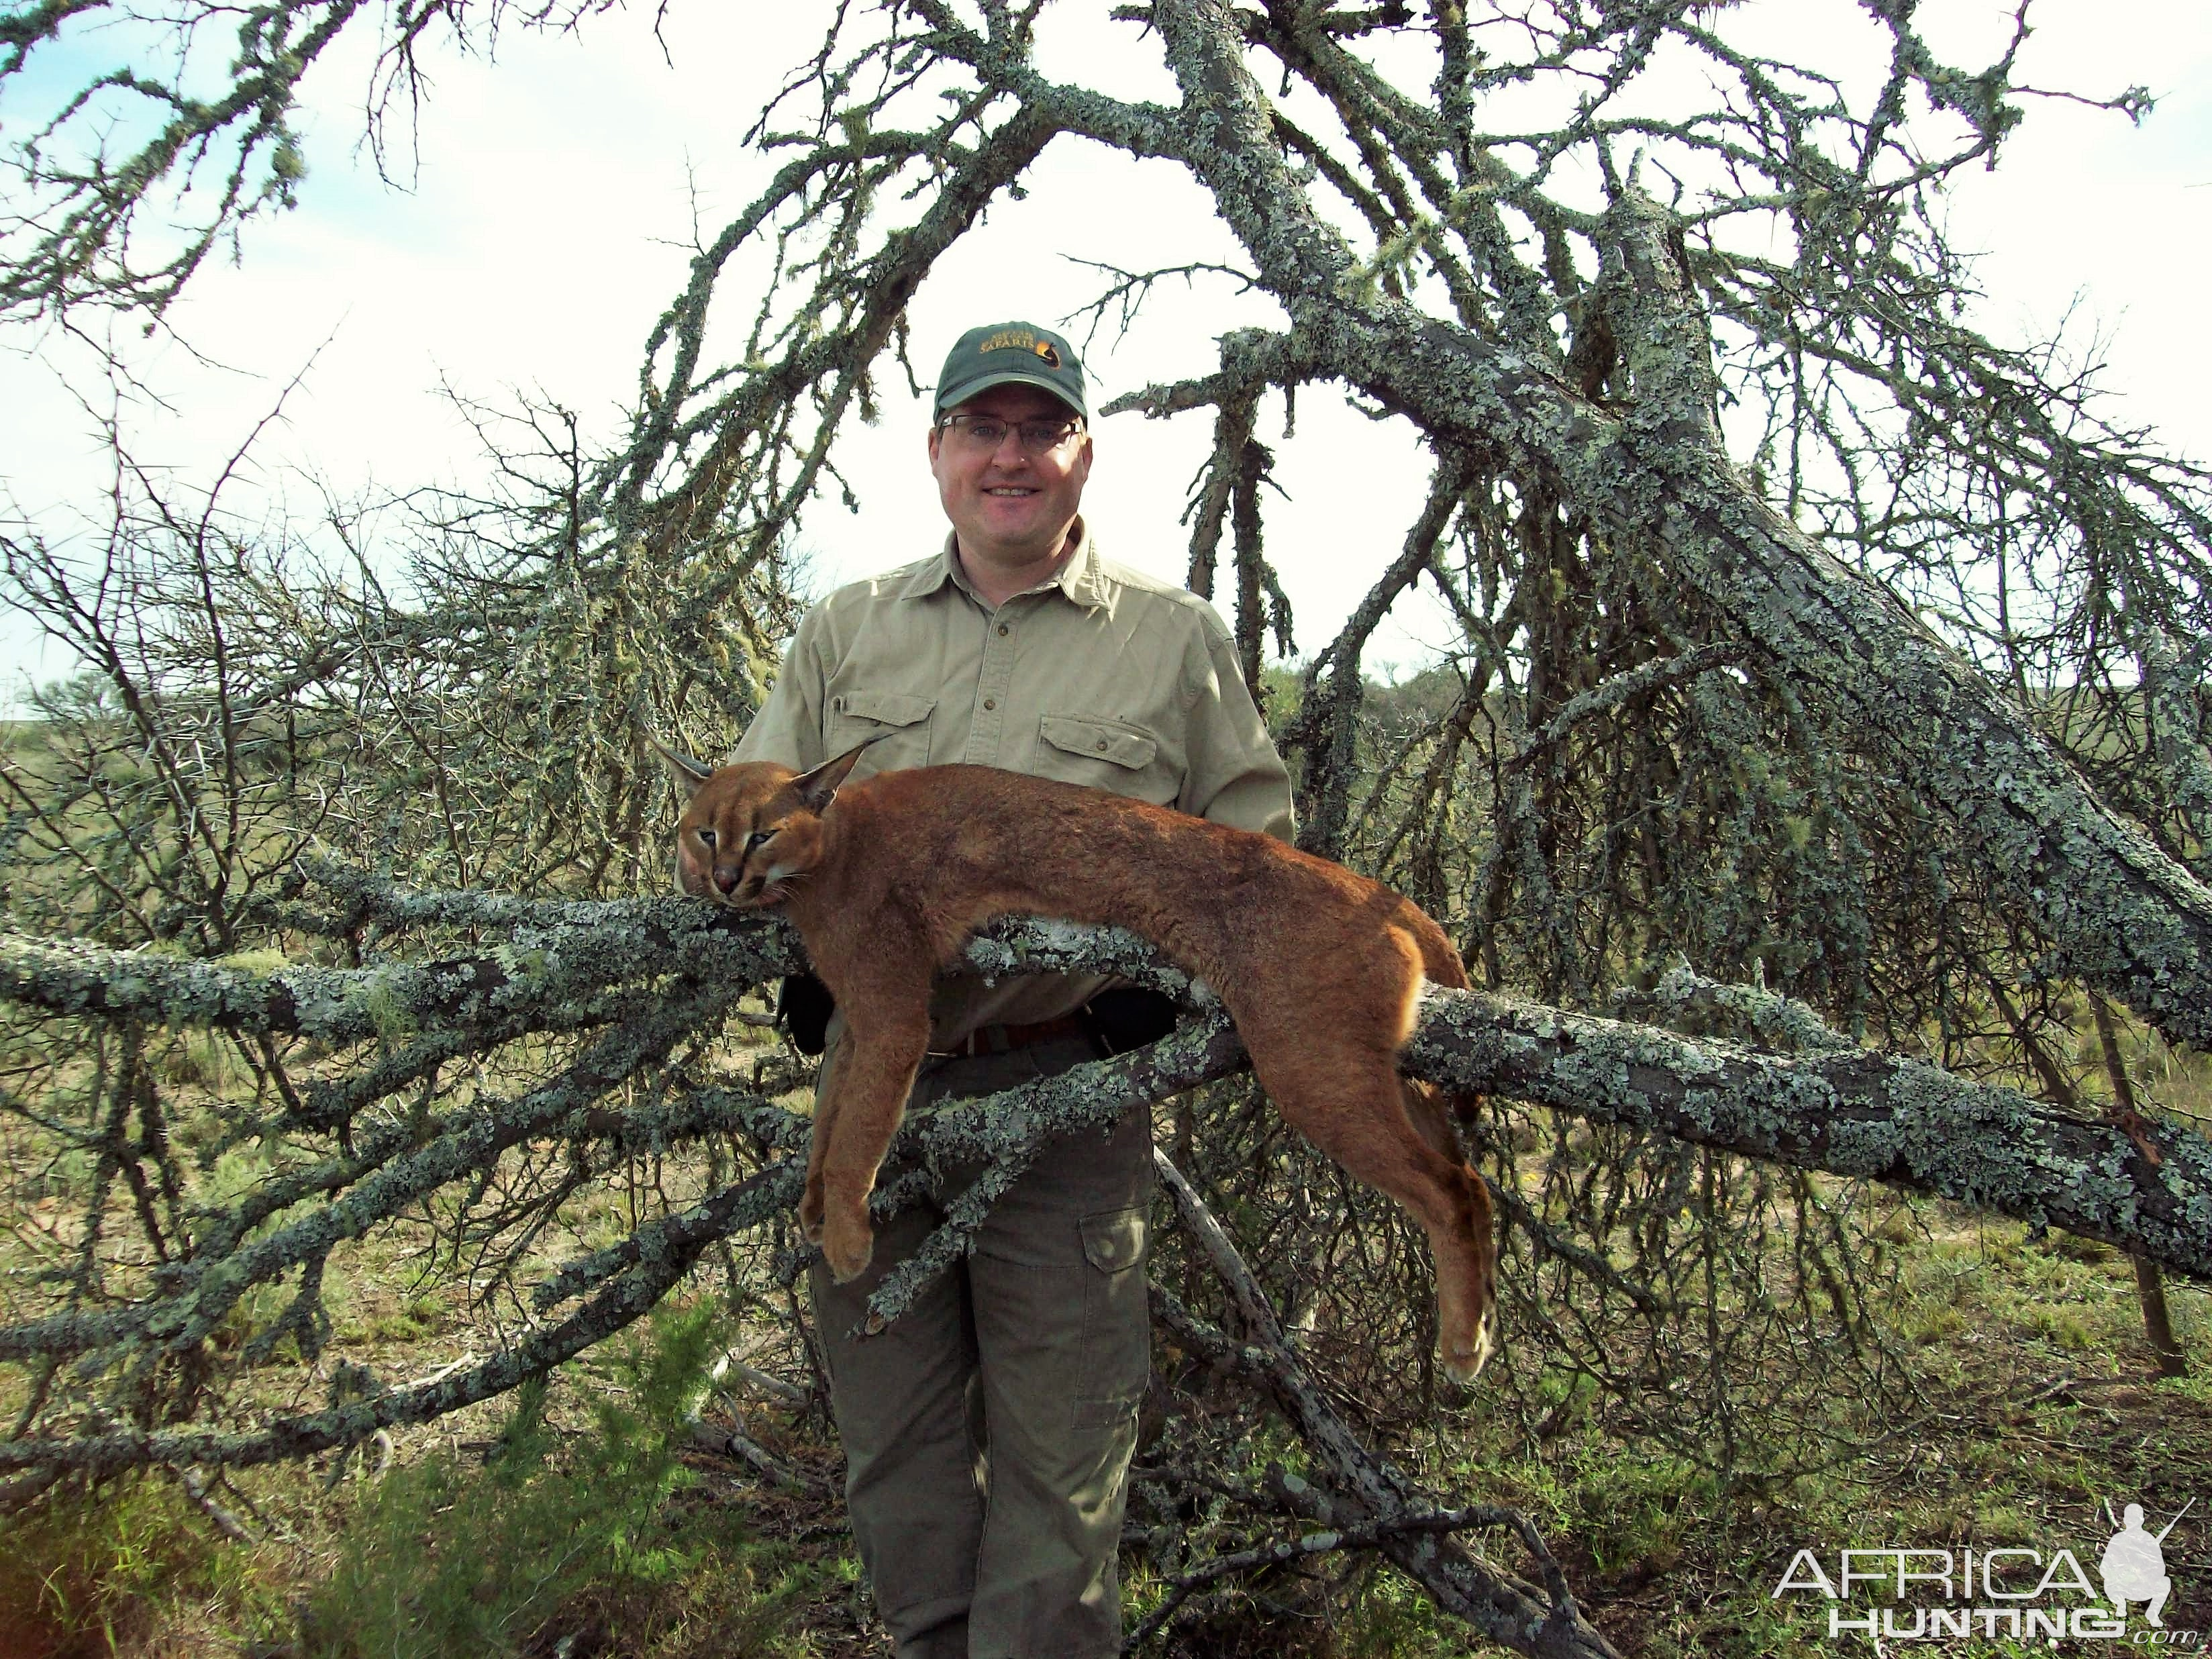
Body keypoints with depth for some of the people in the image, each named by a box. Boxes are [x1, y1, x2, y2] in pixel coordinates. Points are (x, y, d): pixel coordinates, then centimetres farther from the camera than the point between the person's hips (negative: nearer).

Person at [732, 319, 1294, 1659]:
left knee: (1054, 1462, 5)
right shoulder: (846, 631, 12)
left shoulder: (1176, 638, 4)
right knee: (893, 1449, 17)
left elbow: (1256, 847, 8)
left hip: (1063, 1095, -3)